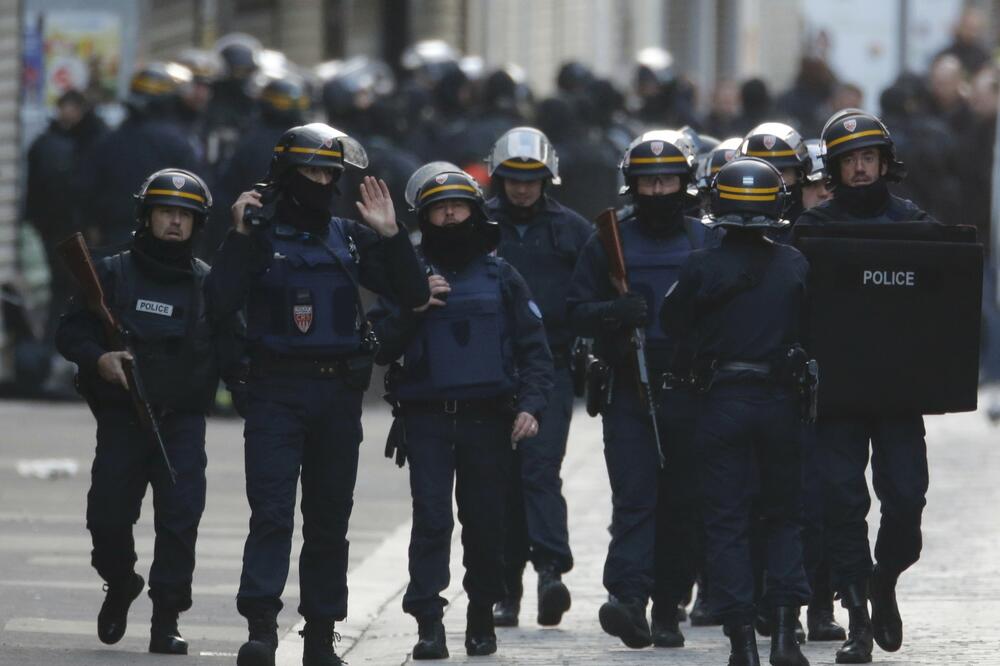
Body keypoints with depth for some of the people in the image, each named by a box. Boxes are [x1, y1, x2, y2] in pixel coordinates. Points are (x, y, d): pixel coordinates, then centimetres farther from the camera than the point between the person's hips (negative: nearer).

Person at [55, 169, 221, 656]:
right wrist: (98, 358, -13)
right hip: (121, 418, 0)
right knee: (108, 515, 0)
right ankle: (120, 586, 30)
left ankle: (167, 620, -3)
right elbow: (70, 332, 5)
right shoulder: (113, 273, 5)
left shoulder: (207, 282, 8)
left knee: (180, 519, -10)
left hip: (183, 420, 0)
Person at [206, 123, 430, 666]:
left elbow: (412, 295, 9)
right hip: (276, 391, -4)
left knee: (330, 516, 7)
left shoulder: (351, 238, 11)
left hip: (339, 395, 4)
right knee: (271, 511, -13)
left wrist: (390, 235, -2)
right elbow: (219, 305, -10)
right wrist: (239, 237, -16)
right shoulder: (259, 234, 1)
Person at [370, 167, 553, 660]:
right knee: (430, 518, -10)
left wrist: (530, 406, -5)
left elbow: (534, 349, 8)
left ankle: (482, 619, 16)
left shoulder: (500, 277, 10)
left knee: (485, 522, 2)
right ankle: (429, 625, -12)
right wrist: (413, 306, -11)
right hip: (427, 419, -1)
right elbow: (381, 346, 4)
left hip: (487, 417, 1)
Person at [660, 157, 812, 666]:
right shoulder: (796, 266, -2)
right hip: (780, 400, 2)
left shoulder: (703, 267, -8)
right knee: (783, 517, 14)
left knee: (726, 522, 4)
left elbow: (672, 322, 5)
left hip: (720, 400, -2)